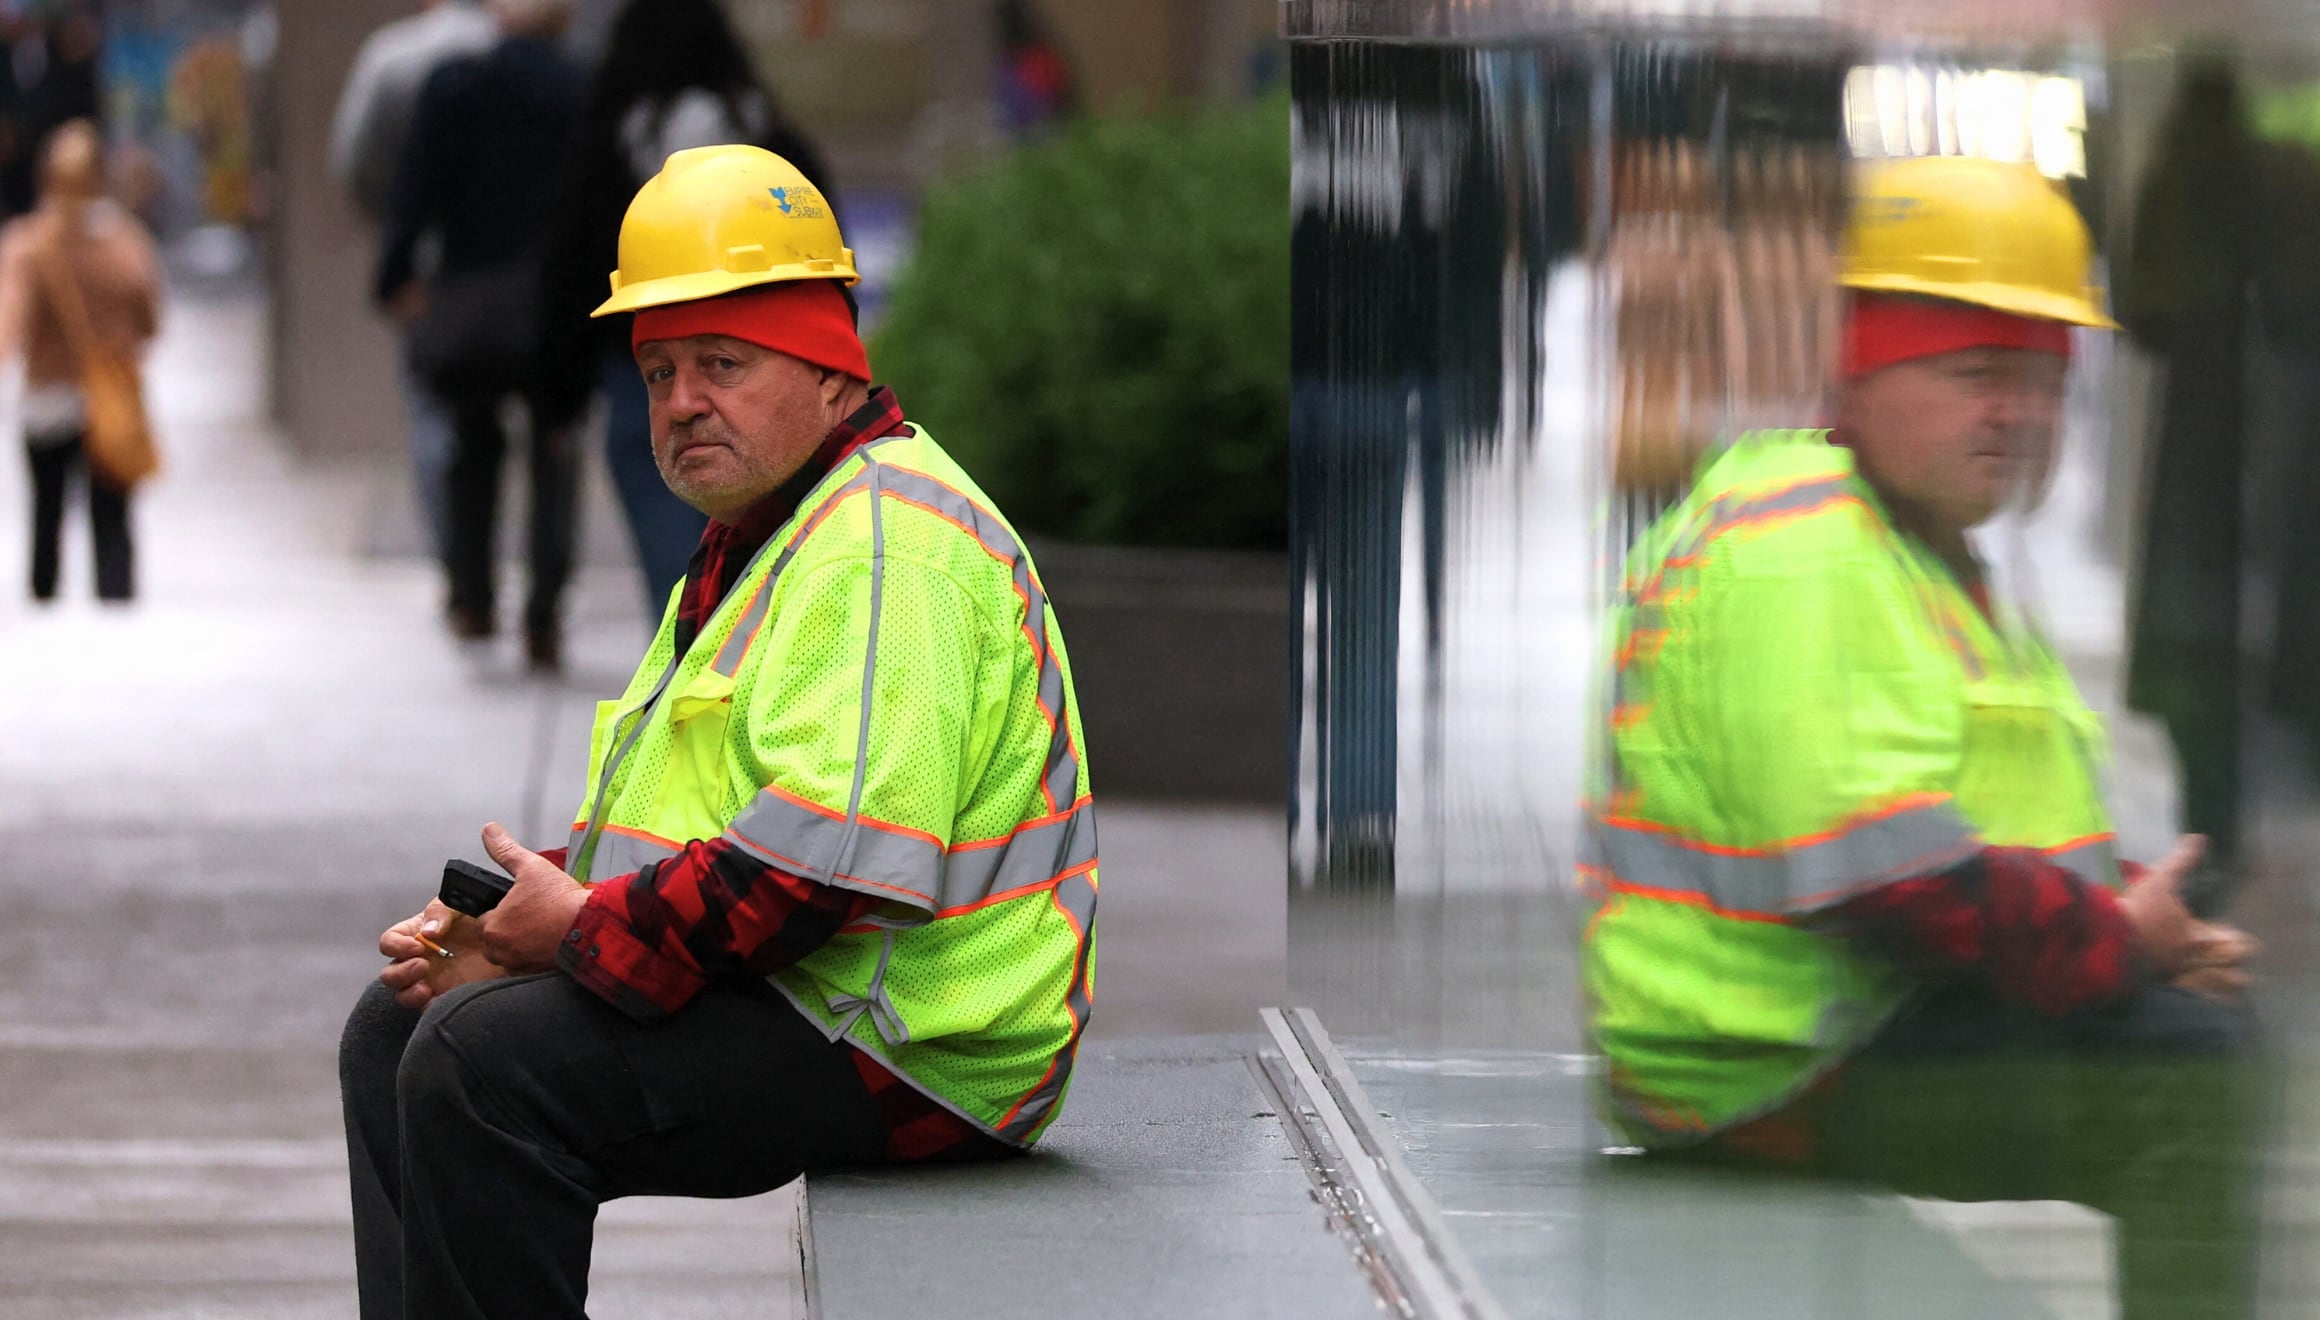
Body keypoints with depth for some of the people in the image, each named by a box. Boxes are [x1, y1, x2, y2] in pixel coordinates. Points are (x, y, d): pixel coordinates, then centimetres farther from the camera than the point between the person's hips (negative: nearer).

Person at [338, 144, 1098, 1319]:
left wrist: (583, 931, -19)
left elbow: (834, 848, -28)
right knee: (393, 1032, 14)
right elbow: (676, 827, 23)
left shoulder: (886, 541, -16)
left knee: (483, 1058, -25)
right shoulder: (762, 538, 20)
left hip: (903, 1047, -11)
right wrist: (503, 926, 4)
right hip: (789, 1001, 11)